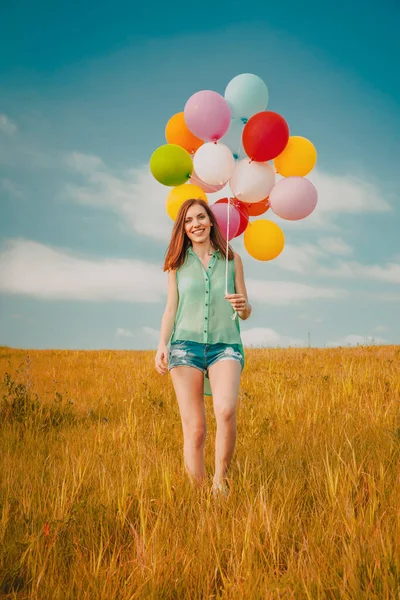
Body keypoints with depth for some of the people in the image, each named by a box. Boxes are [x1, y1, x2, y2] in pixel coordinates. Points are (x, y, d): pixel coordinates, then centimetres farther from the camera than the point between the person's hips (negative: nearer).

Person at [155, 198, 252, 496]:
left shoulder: (232, 259, 9)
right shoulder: (178, 262, 10)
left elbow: (246, 312, 12)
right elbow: (171, 308, 10)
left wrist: (243, 306, -12)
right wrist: (162, 344, -4)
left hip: (225, 345, 0)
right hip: (186, 345, 1)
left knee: (226, 410, -28)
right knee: (194, 430, -6)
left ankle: (220, 478, -9)